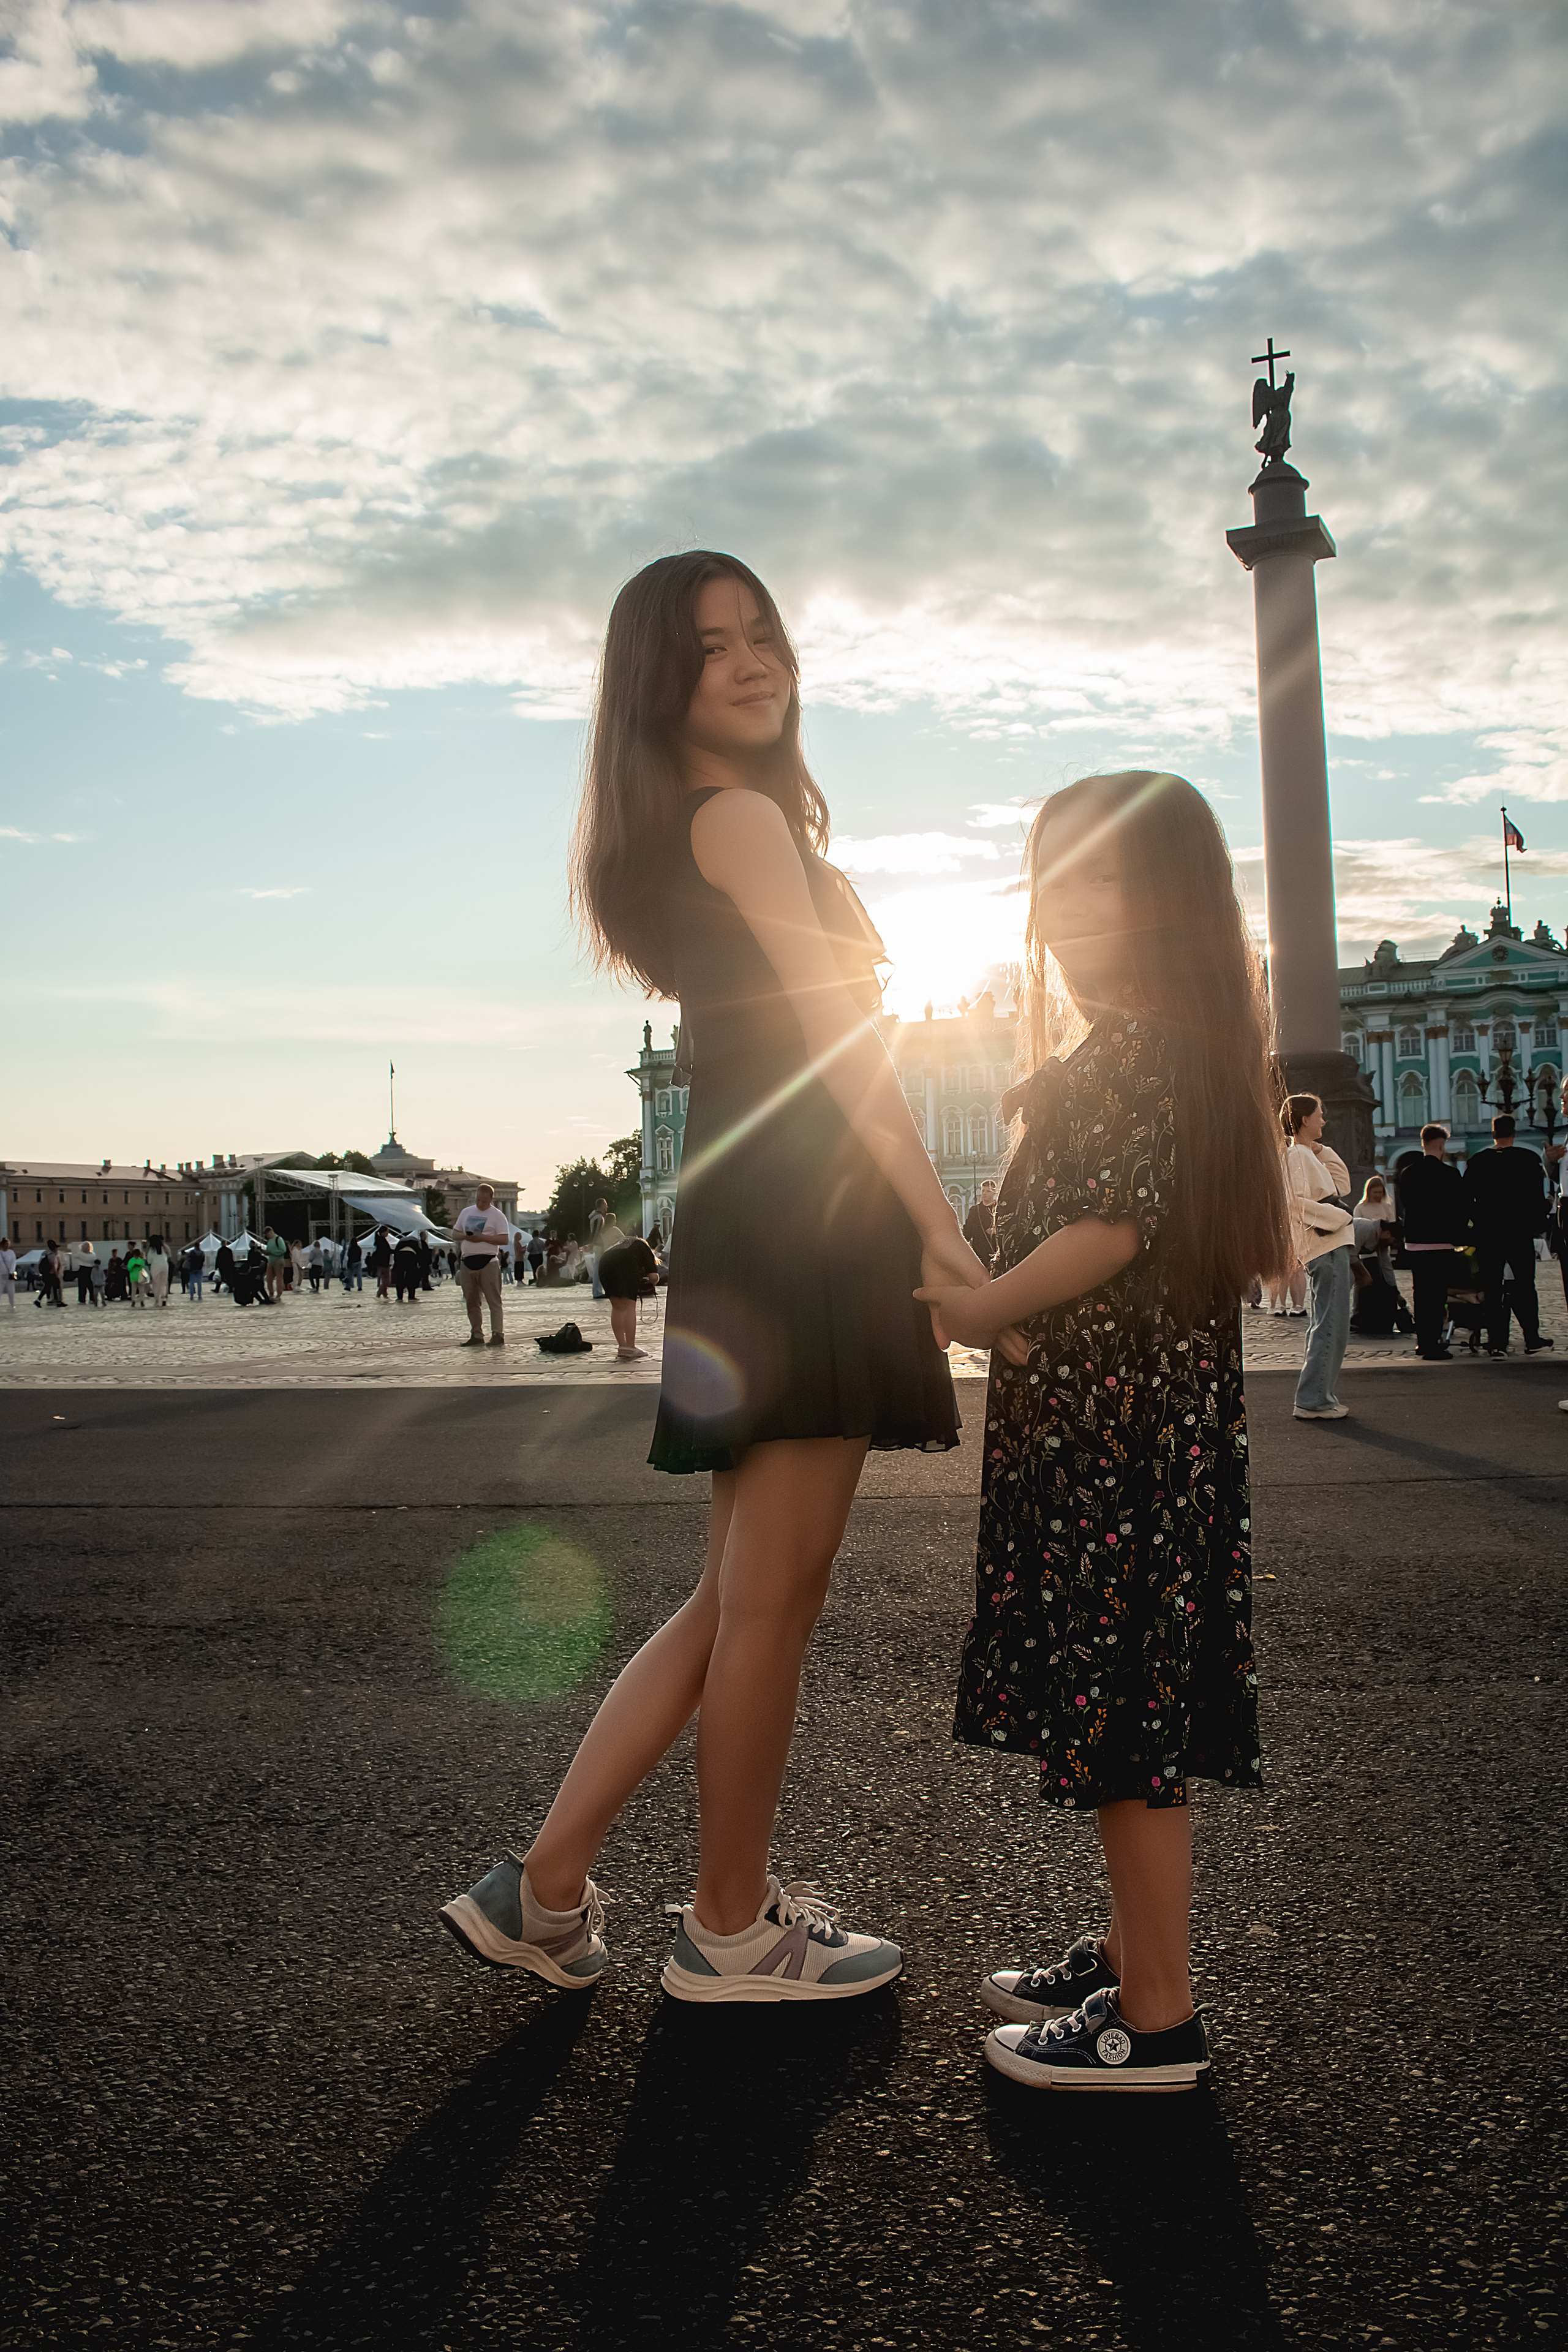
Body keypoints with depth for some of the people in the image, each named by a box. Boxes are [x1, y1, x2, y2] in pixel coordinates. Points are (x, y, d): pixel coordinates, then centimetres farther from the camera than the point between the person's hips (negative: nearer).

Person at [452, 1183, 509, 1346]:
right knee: (471, 1302, 8)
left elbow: (505, 1240, -7)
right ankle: (476, 1336, 14)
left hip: (488, 1261, -5)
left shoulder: (497, 1215, 1)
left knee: (493, 1300, -8)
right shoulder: (466, 1212, 17)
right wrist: (465, 1236, -4)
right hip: (467, 1262, 6)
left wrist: (482, 1238, -15)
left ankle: (498, 1334, -9)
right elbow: (454, 1234, 19)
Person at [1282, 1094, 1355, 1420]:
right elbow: (1299, 1204, -21)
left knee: (1324, 1324, 13)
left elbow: (1342, 1184, 23)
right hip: (1326, 1248, -11)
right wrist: (1339, 1217, -14)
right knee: (1331, 1325, -11)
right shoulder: (1296, 1155, -12)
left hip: (1329, 1247, 11)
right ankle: (1312, 1400, -10)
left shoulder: (1308, 1155, 20)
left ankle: (1318, 1397, 18)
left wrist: (1323, 1151, 15)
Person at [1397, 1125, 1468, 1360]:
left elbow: (1403, 1208, 8)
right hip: (1440, 1243, -5)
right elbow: (1461, 1211, -6)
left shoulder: (1407, 1173, 3)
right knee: (1437, 1294, -1)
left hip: (1414, 1243, 5)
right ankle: (1432, 1345, -4)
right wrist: (1457, 1236, 8)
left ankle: (1423, 1340, 22)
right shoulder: (1450, 1174, -10)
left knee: (1420, 1293, 15)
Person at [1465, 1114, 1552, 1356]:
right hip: (1520, 1233, -1)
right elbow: (1538, 1197, -3)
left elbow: (1467, 1200, 1)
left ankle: (1497, 1342, 1)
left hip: (1488, 1235, 1)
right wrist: (1539, 1225, 8)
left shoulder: (1477, 1162, 0)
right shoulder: (1530, 1160, -4)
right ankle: (1532, 1340, 7)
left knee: (1493, 1289, 3)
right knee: (1525, 1285, 8)